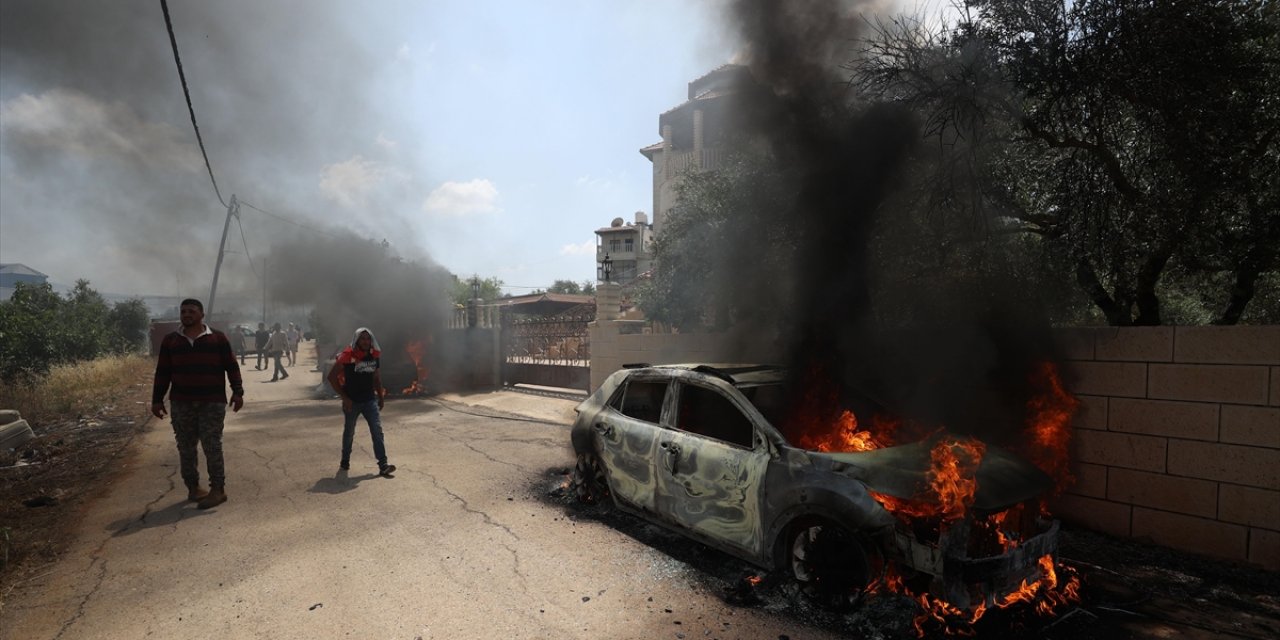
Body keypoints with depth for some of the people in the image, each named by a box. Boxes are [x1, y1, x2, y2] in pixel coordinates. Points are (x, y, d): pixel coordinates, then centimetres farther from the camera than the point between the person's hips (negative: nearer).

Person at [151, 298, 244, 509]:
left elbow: (231, 366, 2)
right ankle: (193, 487, 16)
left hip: (212, 403, -3)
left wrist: (237, 391, -7)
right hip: (181, 404, 3)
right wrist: (157, 399, 8)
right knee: (186, 448, 5)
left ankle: (217, 490, 0)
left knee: (212, 446, -5)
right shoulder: (170, 341, 10)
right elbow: (162, 372, 13)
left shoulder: (218, 338, 3)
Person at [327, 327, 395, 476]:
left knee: (377, 431, -8)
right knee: (349, 432, 14)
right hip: (352, 402, -3)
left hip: (370, 400, 3)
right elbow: (332, 377, -10)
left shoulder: (375, 355, -1)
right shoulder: (347, 356, -15)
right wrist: (344, 397, -13)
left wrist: (380, 396, 13)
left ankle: (383, 465, -9)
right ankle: (345, 461, 37)